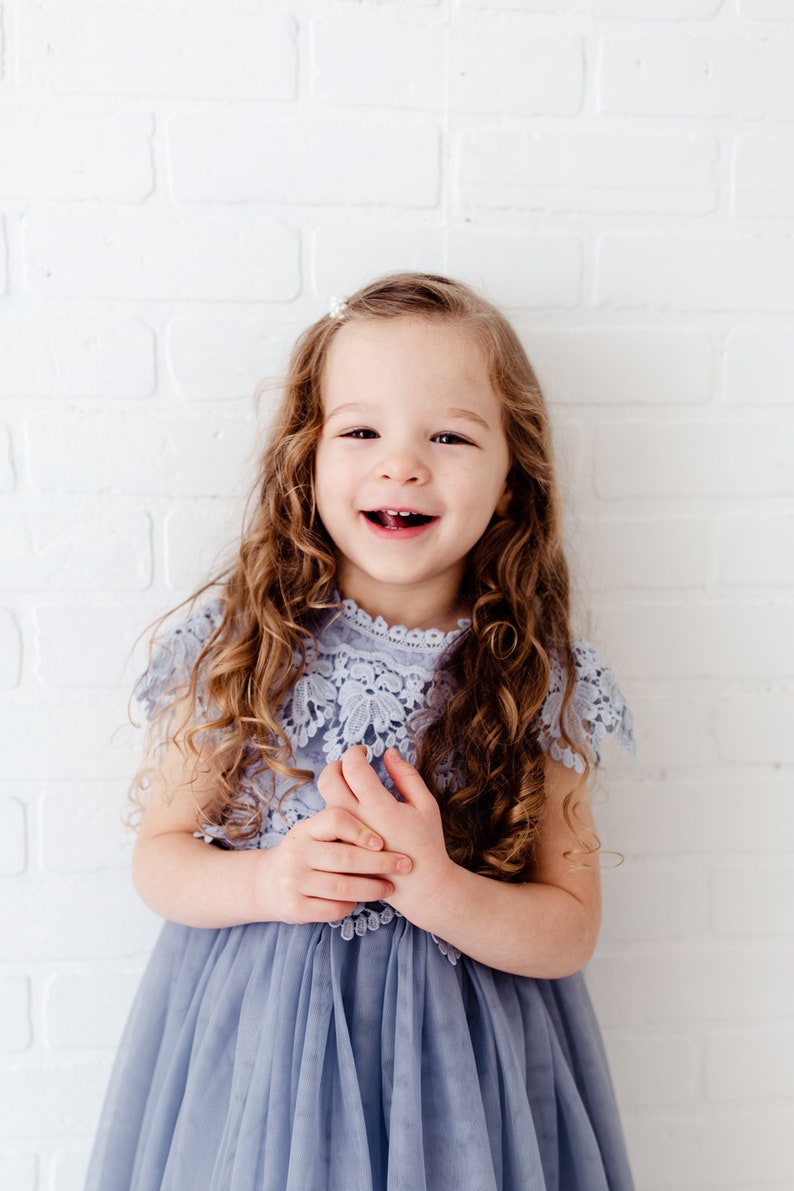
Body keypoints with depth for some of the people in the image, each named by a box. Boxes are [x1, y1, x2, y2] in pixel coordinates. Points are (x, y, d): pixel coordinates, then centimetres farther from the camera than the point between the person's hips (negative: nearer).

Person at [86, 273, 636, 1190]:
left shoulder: (537, 678, -11)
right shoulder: (239, 644, -9)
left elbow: (570, 934, -8)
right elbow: (159, 854, -2)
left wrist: (432, 886, -25)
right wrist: (268, 882, -21)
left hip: (457, 1054, 0)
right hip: (251, 1039, 1)